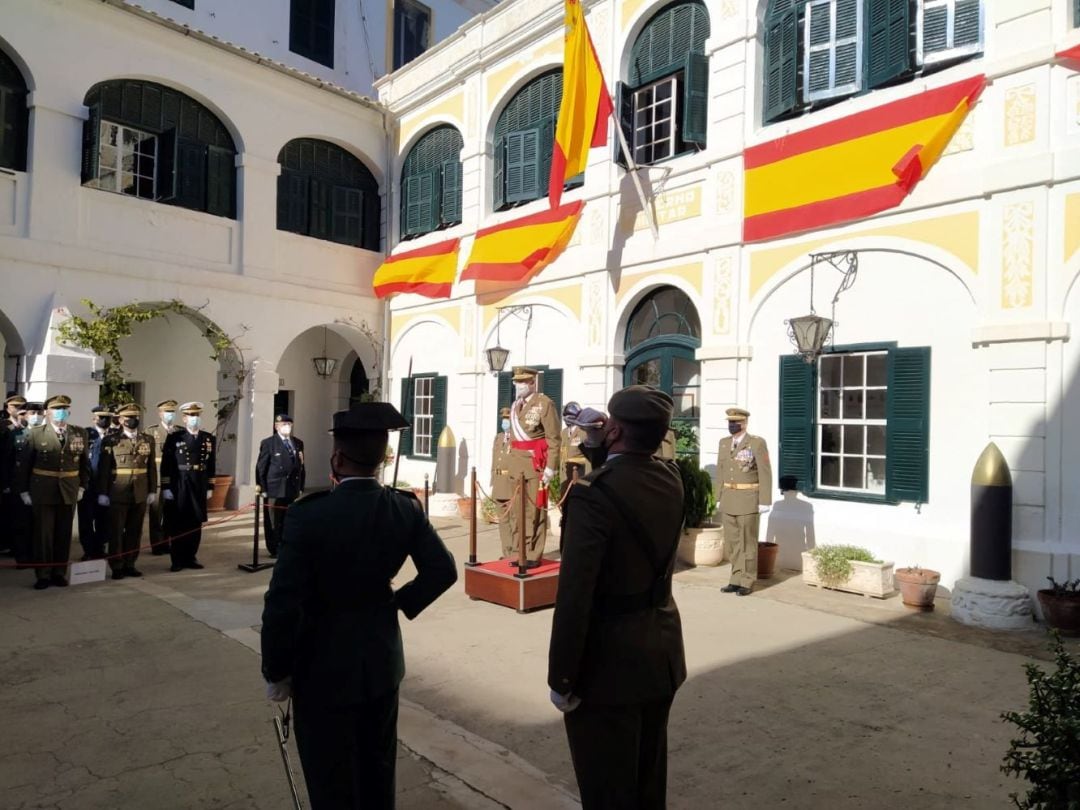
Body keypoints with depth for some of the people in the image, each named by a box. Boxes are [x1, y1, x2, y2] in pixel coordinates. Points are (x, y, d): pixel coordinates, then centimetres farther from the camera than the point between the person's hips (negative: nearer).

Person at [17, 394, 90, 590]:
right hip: (42, 492, -2)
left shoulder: (80, 434, 4)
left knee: (64, 534, 8)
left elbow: (85, 462, 9)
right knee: (43, 534, 3)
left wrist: (82, 486, 4)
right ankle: (43, 575, 13)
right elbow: (24, 464, 0)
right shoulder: (36, 433, -2)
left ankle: (59, 573, 19)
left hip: (69, 492, 2)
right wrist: (24, 490, -3)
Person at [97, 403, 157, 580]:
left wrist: (152, 491, 5)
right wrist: (103, 493, -6)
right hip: (118, 494, -3)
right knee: (116, 531, 4)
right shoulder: (111, 440, -2)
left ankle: (130, 564, 17)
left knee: (135, 531, 8)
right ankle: (117, 566, 12)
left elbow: (152, 467, 8)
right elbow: (103, 469, -3)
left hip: (140, 494, 3)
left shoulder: (148, 440, 8)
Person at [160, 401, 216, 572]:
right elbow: (166, 464, -5)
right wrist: (165, 487, -10)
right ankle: (177, 560, 13)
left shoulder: (208, 438, 7)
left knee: (196, 524, 8)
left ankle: (190, 557, 19)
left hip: (199, 487, 3)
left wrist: (210, 487, 7)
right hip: (178, 487, -3)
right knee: (177, 524, 4)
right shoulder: (174, 438, -3)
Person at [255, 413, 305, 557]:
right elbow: (260, 468, -3)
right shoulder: (268, 443, -1)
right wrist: (262, 489, -8)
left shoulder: (298, 443, 12)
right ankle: (275, 550, 14)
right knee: (274, 522, 3)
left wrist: (301, 487, 8)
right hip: (275, 489, -4)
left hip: (293, 489, 4)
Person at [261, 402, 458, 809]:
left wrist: (276, 672, -7)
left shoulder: (309, 514, -24)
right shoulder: (406, 507, -10)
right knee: (378, 771, 23)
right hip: (383, 662, 4)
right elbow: (442, 570, -3)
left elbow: (283, 603, -21)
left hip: (325, 670, -4)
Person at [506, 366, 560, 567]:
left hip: (536, 462, -7)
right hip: (517, 463, 7)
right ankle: (518, 553, 18)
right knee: (516, 510, 9)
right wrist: (512, 462, 13)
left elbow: (553, 439, -11)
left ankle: (533, 555, 6)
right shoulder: (515, 405, 16)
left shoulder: (545, 403, -6)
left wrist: (550, 467, -17)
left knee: (534, 510, -2)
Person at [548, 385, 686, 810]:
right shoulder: (670, 477, -3)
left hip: (610, 663, -7)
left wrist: (561, 679, -16)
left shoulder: (592, 494, -25)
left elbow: (574, 596, -25)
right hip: (662, 652, 7)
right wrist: (597, 447, 6)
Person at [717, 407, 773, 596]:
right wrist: (720, 497, 11)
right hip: (728, 500, 5)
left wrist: (765, 501, -12)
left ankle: (747, 582, 12)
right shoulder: (724, 443, 7)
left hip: (749, 499, -5)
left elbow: (765, 474, -10)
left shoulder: (757, 443, -10)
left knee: (747, 542, 2)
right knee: (731, 542, 9)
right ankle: (736, 579, 20)